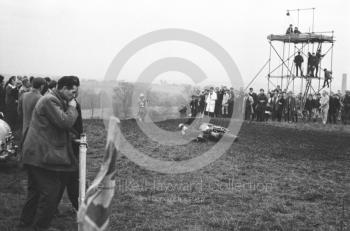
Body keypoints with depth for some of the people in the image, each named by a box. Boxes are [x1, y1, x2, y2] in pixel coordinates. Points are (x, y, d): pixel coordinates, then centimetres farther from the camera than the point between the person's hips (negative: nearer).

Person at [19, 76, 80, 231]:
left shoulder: (52, 100, 17)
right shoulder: (50, 100, -17)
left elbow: (62, 126, 21)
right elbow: (66, 122, -24)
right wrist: (72, 107, -10)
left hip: (35, 154, 11)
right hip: (42, 155, -11)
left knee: (36, 190, 22)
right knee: (50, 192, -4)